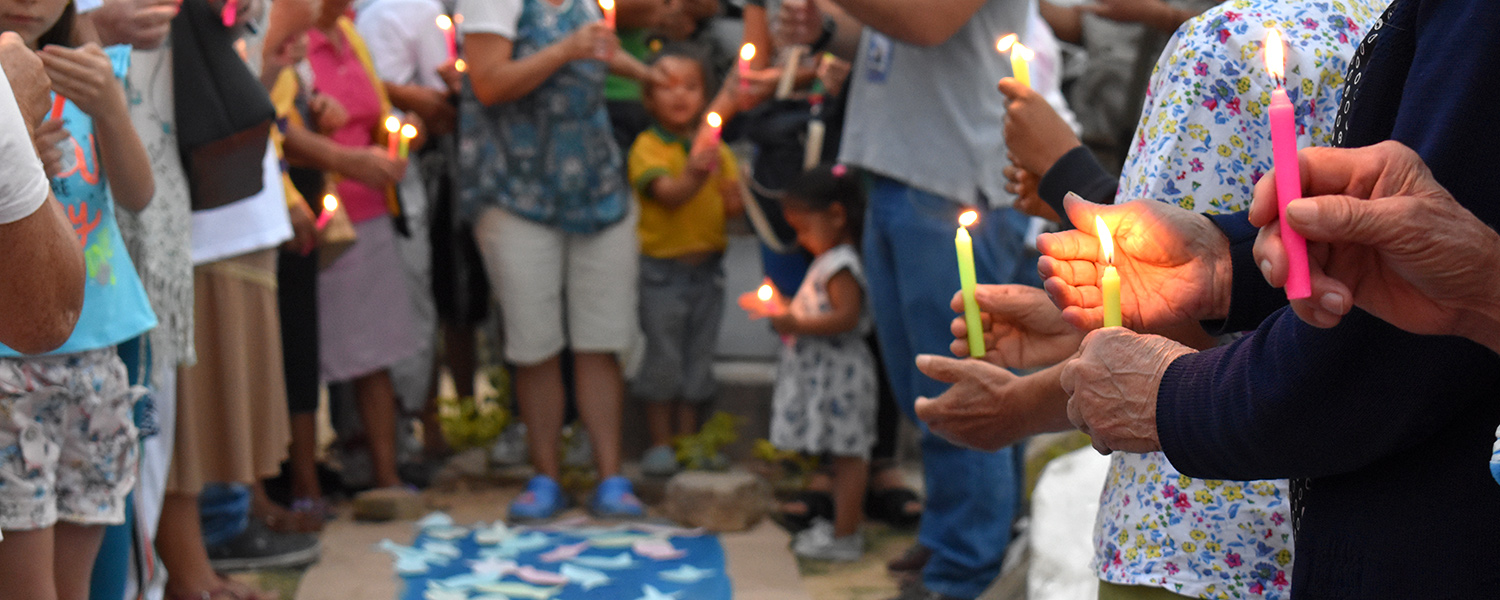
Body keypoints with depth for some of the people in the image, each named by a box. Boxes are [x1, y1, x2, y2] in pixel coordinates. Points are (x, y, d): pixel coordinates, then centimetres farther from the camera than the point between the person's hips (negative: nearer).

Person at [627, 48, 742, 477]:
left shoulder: (715, 146, 8)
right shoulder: (648, 146, -7)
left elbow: (734, 205, 6)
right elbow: (667, 193, -22)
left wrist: (729, 192, -15)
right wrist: (694, 175, -40)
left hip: (707, 265, 5)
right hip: (663, 267, -5)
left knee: (699, 356, 10)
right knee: (662, 356, 0)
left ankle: (688, 437, 20)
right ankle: (660, 442, 10)